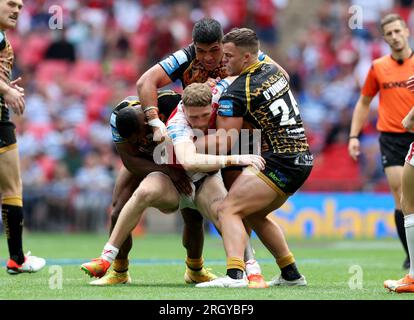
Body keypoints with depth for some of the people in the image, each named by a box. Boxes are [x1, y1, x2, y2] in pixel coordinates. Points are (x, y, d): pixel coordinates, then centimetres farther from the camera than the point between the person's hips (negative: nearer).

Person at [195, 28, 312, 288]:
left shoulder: (235, 93, -14)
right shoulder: (275, 71, 10)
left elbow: (225, 141, -17)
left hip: (279, 162, -9)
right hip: (302, 157, 9)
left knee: (229, 210, -13)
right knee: (255, 215, 24)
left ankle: (235, 274, -32)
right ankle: (291, 274, 26)